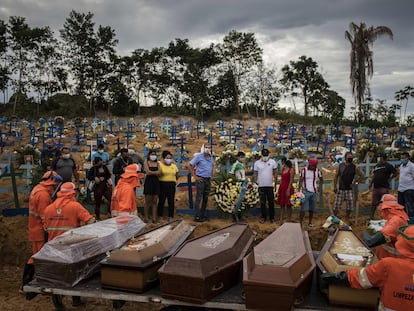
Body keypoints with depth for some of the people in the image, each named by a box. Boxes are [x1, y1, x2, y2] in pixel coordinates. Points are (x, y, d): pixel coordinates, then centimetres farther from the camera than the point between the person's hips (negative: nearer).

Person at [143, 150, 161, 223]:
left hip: (156, 182, 4)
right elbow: (148, 172, -11)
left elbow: (159, 173, 1)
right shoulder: (146, 163, 4)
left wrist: (152, 172, -9)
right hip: (148, 181, -3)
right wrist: (156, 172, -4)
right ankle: (146, 217, 4)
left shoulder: (157, 163, 14)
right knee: (147, 201, -2)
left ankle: (154, 218, 5)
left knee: (155, 201, 2)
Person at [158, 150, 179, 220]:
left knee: (171, 201, 4)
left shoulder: (174, 166, 11)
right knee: (161, 201, 1)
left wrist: (174, 181, 7)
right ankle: (160, 216, 12)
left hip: (171, 185, 3)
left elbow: (176, 176, 18)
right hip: (162, 184, -3)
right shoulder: (160, 165, -2)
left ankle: (171, 216, 12)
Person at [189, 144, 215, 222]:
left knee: (205, 198, 11)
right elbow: (190, 165, -9)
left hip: (208, 180, 7)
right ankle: (197, 217, -6)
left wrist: (211, 176, 14)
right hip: (201, 179, -7)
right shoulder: (199, 156, -7)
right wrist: (195, 177, -12)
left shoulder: (211, 158, 13)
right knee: (199, 198, -8)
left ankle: (202, 215, 20)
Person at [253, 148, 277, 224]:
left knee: (271, 202, 5)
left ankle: (272, 217, 15)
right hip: (261, 186, 0)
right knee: (262, 203, 7)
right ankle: (263, 217, 18)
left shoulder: (272, 162, -1)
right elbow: (255, 174, 3)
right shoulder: (257, 163, -1)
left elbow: (275, 173, 3)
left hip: (270, 186, 0)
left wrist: (275, 181, -3)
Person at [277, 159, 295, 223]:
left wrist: (288, 190, -20)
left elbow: (291, 180, -14)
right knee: (282, 205, 7)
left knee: (288, 205, 0)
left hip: (287, 188, -7)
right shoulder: (282, 168, 14)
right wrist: (279, 189, 13)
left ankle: (288, 221, 8)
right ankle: (281, 221, 10)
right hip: (282, 188, 7)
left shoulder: (291, 169, -8)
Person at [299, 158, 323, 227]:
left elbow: (321, 179, 19)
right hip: (306, 191, -3)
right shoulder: (304, 170, -3)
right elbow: (300, 181, -1)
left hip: (314, 192, 3)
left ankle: (310, 222, 21)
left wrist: (319, 186, 3)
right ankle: (300, 222, -3)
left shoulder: (318, 171, 6)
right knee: (303, 208, -7)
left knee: (312, 209, 9)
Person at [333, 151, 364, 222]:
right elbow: (336, 176, 6)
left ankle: (347, 219, 21)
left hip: (350, 189, 0)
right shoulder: (340, 166, 2)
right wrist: (335, 187, 1)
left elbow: (361, 175, 10)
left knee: (349, 206, 4)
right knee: (337, 206, -2)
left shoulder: (355, 167, 0)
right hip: (340, 189, 0)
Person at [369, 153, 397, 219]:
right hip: (375, 187, 6)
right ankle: (371, 217, 17)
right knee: (374, 203, 9)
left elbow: (395, 173, -8)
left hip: (384, 187, -6)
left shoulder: (388, 166, -4)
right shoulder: (376, 166, 16)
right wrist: (371, 183, 17)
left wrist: (389, 178, -6)